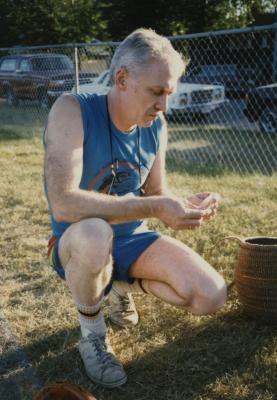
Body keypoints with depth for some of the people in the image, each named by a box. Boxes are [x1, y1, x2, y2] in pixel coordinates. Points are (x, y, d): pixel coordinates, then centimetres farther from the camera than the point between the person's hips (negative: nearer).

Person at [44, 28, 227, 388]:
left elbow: (156, 194, 5)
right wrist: (153, 208, -38)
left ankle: (122, 284, 17)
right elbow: (63, 203, -35)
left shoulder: (156, 127, -5)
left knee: (211, 297, -14)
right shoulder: (73, 111, -23)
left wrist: (184, 205, -19)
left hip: (133, 239, 5)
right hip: (78, 246, -5)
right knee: (94, 233, -42)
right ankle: (91, 331, -9)